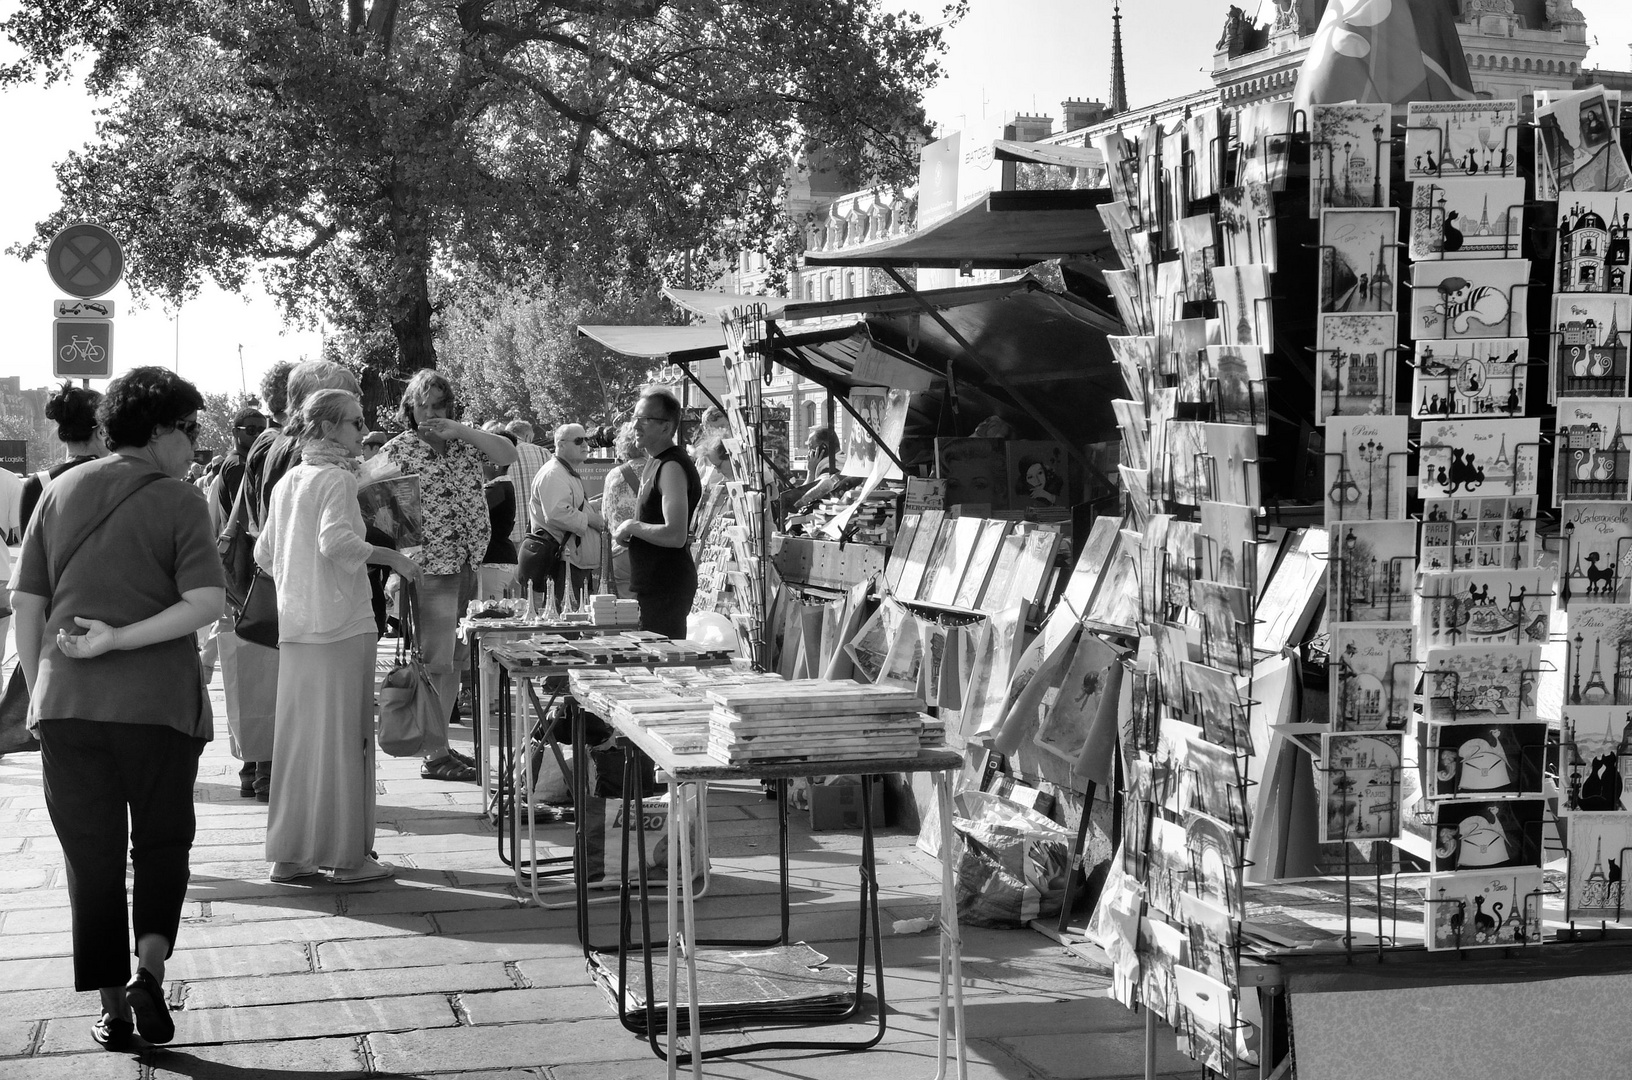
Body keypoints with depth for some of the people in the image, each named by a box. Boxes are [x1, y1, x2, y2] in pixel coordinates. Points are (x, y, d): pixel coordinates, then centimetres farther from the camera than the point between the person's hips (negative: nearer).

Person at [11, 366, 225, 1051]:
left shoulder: (60, 492, 7)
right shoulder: (177, 501, -3)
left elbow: (26, 603, 6)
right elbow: (207, 603, -16)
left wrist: (39, 690, 12)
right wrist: (122, 639, -12)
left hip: (65, 700, 3)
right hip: (158, 701, -3)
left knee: (91, 858, 10)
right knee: (162, 843, 14)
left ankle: (112, 1009, 11)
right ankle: (149, 968, -5)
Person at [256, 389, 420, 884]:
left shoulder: (286, 482, 14)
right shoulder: (337, 478, -10)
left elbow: (265, 554, 19)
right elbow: (336, 540, -25)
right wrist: (389, 556, -14)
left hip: (293, 627, 7)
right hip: (342, 624, -7)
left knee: (298, 737, 12)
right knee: (343, 737, -1)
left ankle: (289, 853, 15)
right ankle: (347, 855, 4)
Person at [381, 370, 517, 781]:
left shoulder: (465, 441, 10)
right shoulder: (397, 451, -4)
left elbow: (509, 454, -4)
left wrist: (460, 430, -13)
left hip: (469, 564, 6)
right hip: (429, 567, -6)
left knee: (455, 658, 12)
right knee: (435, 662, -6)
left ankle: (441, 744, 22)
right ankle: (434, 755, -3)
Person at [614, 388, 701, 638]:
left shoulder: (672, 467, -17)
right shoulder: (655, 462, 15)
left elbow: (675, 535, -27)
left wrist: (632, 527, -15)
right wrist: (631, 533, 10)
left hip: (666, 587, -10)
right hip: (651, 583, 10)